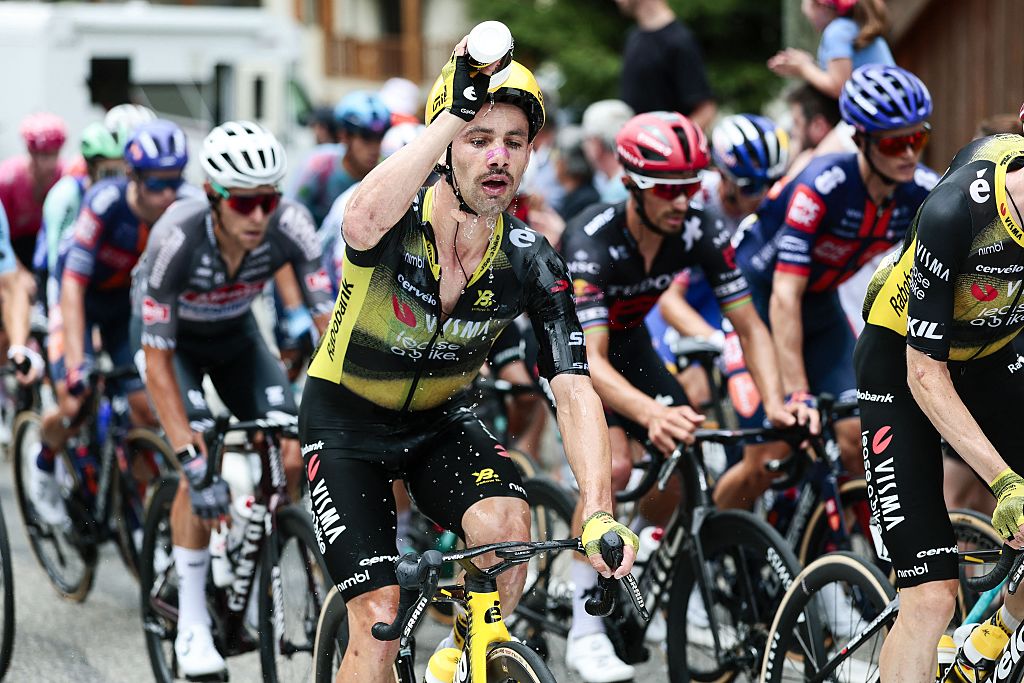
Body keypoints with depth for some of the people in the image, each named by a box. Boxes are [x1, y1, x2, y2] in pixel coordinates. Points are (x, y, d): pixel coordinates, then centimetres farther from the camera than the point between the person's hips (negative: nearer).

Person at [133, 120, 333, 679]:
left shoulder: (290, 225, -31)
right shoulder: (177, 237, -38)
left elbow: (331, 320, -29)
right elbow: (157, 360, -35)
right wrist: (191, 457, -42)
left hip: (235, 334, 3)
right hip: (173, 338, -3)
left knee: (291, 454, -15)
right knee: (204, 464, -24)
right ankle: (192, 625, -14)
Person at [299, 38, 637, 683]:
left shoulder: (531, 263, -18)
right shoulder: (398, 219, -27)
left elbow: (575, 392, -23)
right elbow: (363, 224, -54)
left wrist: (599, 513, -37)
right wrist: (455, 113, -58)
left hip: (441, 422, 3)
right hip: (347, 421, -3)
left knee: (505, 520, -28)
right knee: (378, 627, -13)